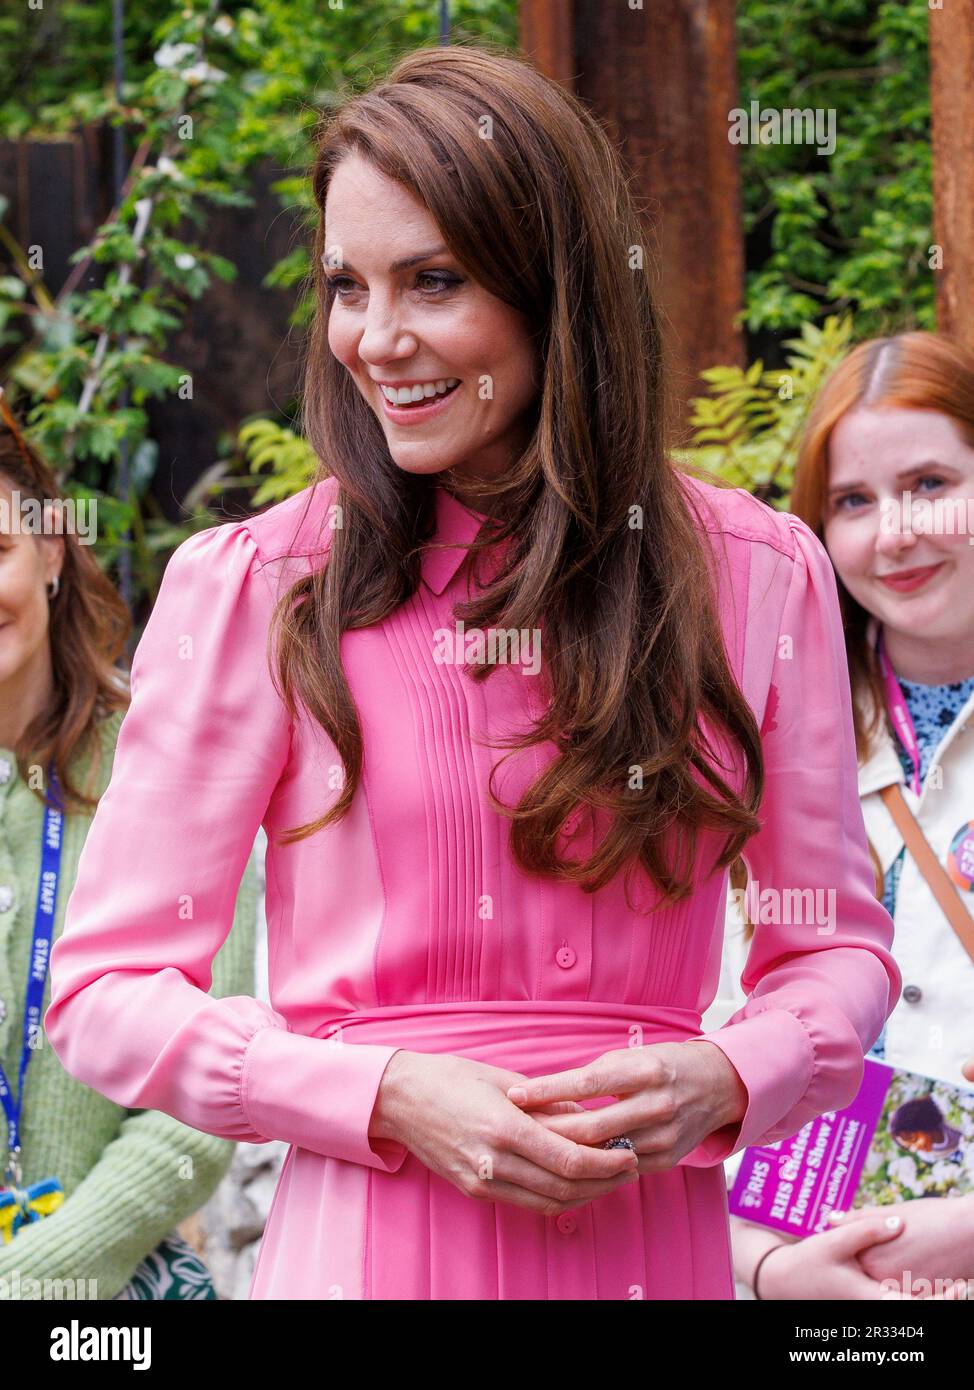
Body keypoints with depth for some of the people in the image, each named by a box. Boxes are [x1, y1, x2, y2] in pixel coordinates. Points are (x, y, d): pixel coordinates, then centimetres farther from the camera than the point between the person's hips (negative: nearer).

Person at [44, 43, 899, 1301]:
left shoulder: (752, 575, 2)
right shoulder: (252, 587, -4)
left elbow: (840, 947, 10)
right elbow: (107, 988, -2)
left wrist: (724, 1081, -10)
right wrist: (388, 1096, -15)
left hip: (653, 1236, 2)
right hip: (365, 1235, -2)